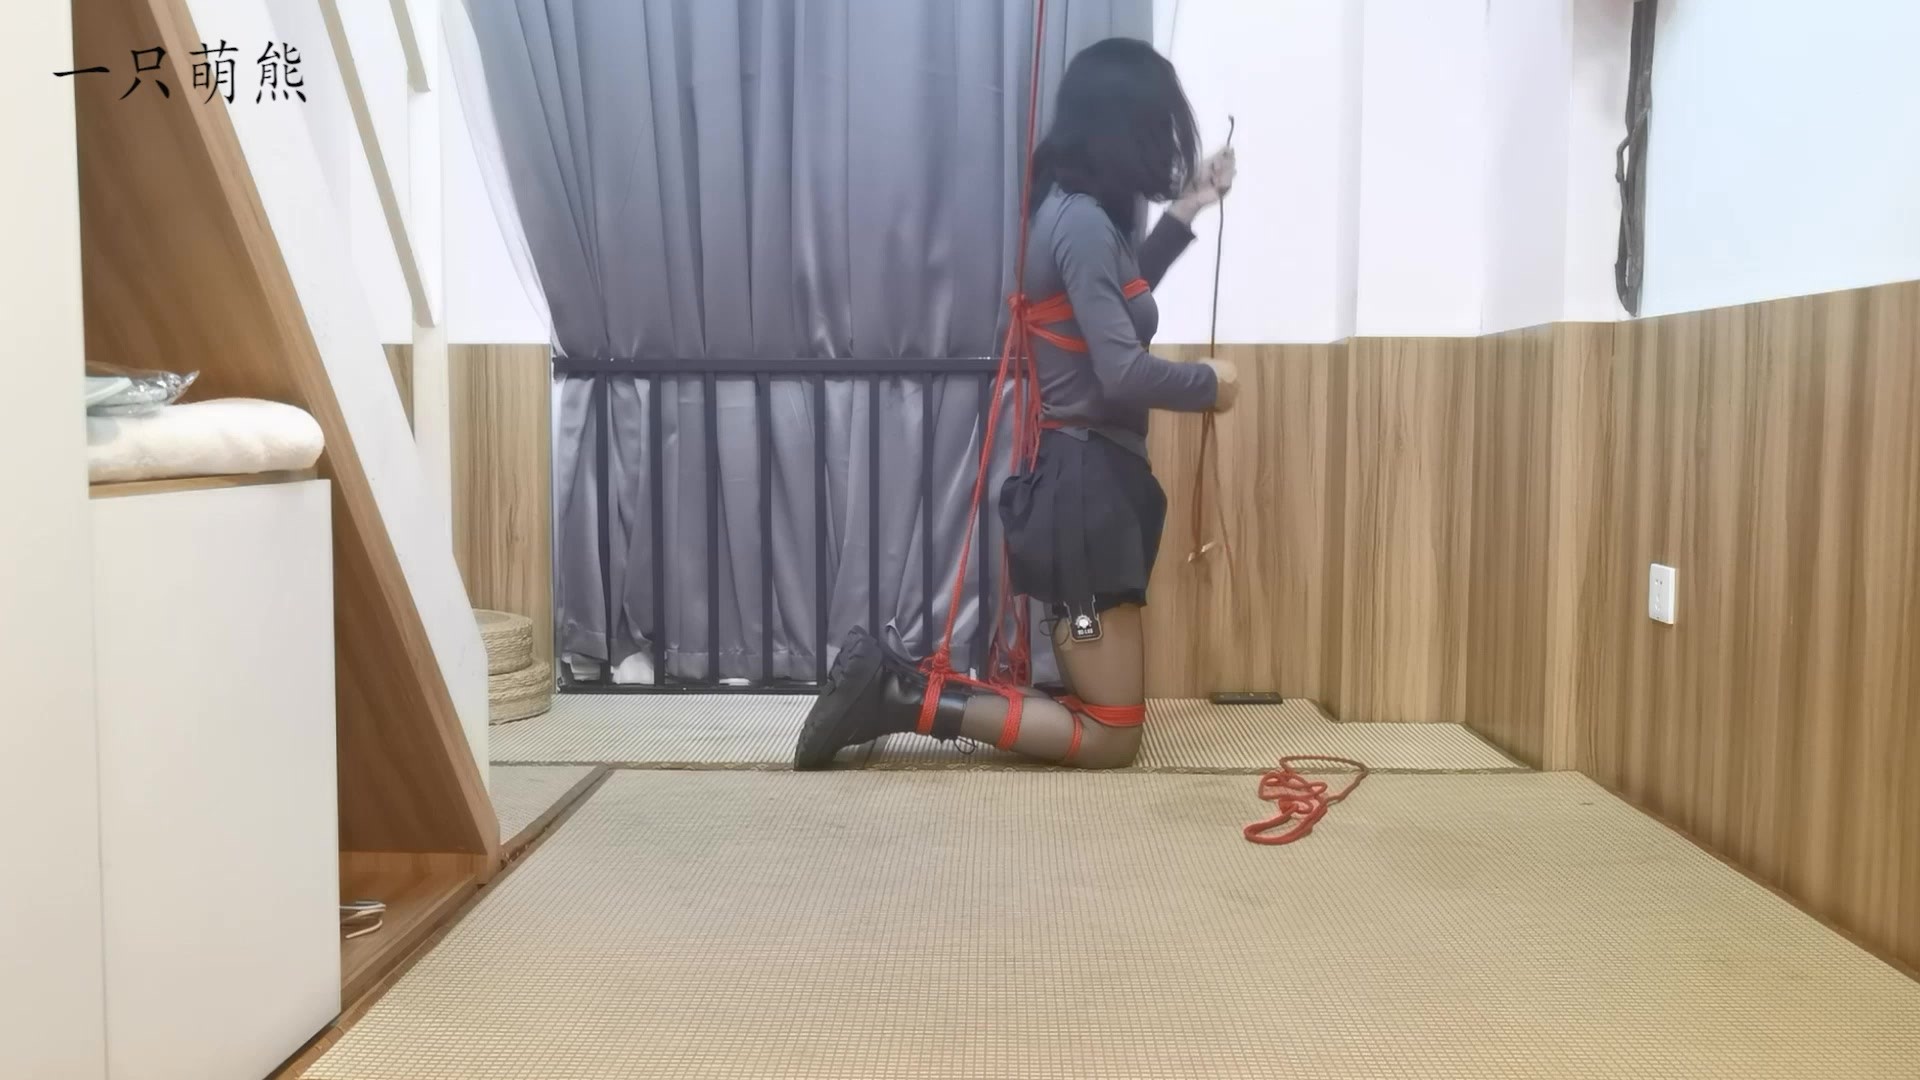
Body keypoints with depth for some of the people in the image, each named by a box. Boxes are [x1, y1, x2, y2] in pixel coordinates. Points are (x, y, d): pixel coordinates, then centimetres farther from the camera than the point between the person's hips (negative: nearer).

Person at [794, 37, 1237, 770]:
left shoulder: (1074, 213, 12)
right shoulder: (1083, 222, -17)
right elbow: (1122, 374, -24)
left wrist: (1184, 214, 26)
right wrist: (1208, 384, -5)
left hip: (1089, 479, 10)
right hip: (1086, 484, -10)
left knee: (1097, 711, 16)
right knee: (1111, 736, -3)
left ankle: (891, 679, 8)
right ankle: (905, 699, -8)